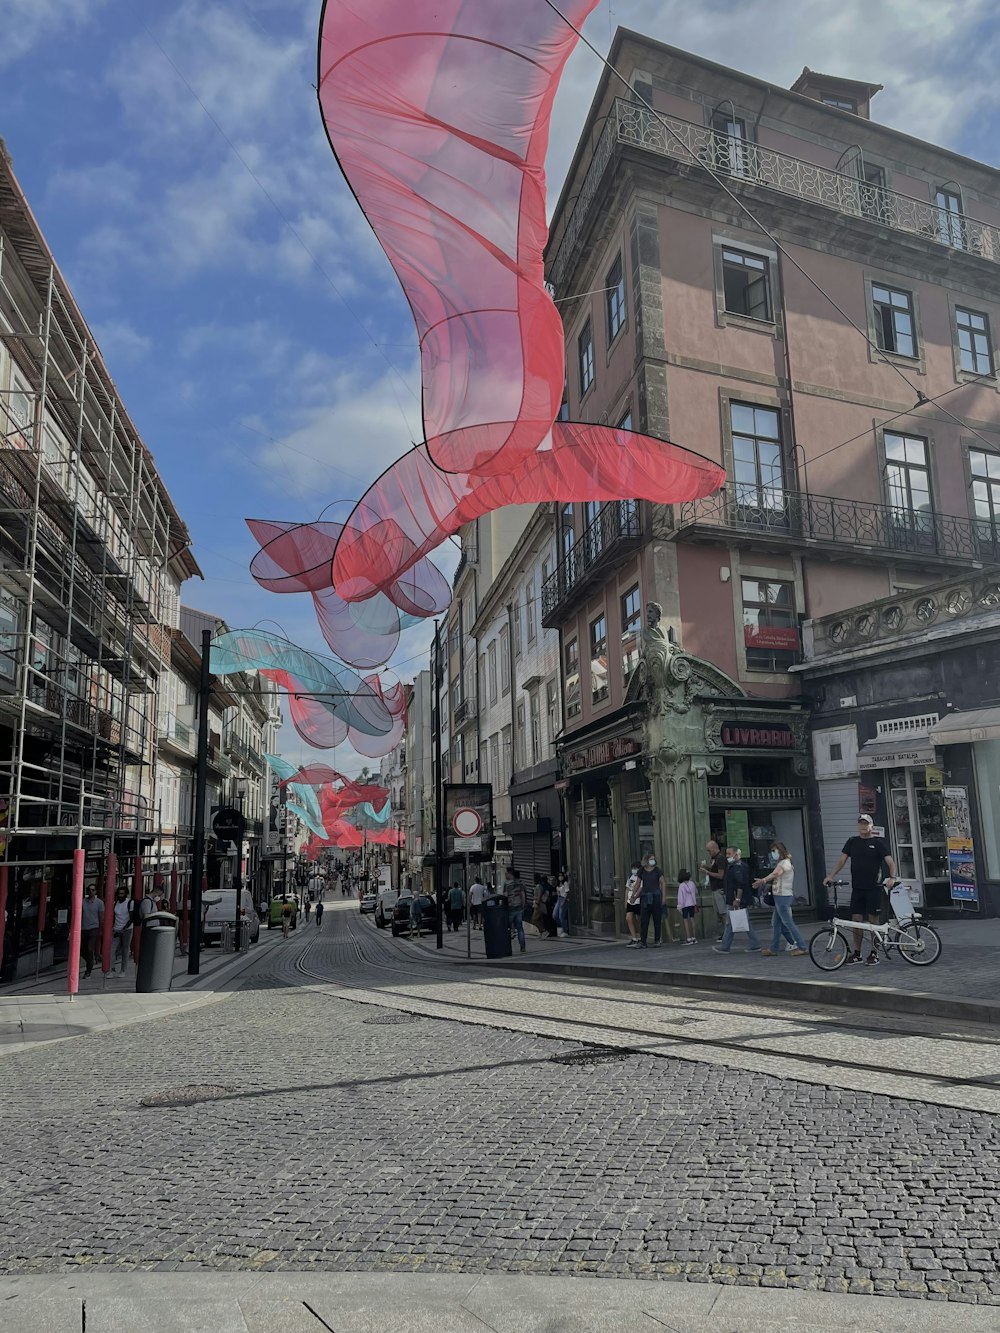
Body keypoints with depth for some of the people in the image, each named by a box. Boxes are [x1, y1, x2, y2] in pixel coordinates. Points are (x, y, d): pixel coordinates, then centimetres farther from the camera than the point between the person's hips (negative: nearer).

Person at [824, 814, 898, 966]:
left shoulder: (878, 843, -1)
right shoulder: (852, 842, 9)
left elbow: (890, 862, -7)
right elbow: (842, 860, 8)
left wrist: (892, 877, -25)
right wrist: (830, 876, -3)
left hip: (873, 888, -4)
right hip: (857, 888, 4)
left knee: (873, 920, 2)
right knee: (856, 920, 5)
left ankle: (874, 953, 11)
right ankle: (857, 953, 14)